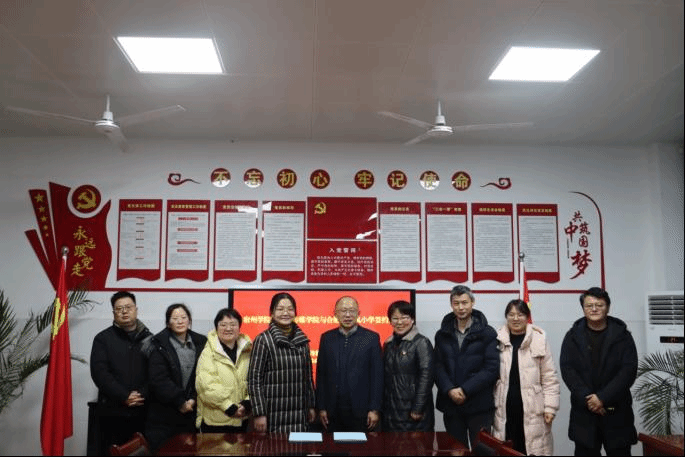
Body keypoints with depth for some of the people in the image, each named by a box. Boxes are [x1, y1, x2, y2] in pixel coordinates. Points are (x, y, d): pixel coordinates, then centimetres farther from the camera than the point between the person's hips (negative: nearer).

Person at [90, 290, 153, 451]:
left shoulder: (148, 338, 10)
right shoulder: (103, 339, 4)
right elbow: (99, 373, -7)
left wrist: (143, 395, -13)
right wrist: (124, 396, -14)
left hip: (142, 411, 2)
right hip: (112, 411, -1)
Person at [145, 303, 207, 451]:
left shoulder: (200, 343, 6)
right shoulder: (159, 345, -3)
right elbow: (159, 379, -11)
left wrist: (193, 400, -10)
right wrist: (180, 402, -13)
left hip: (191, 413, 3)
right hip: (163, 416, -3)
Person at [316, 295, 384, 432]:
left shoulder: (371, 338, 0)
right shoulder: (327, 338, 7)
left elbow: (377, 376, -2)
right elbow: (321, 374, 7)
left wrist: (375, 409, -6)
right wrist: (321, 408, 3)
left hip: (361, 411, -2)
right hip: (333, 413, 2)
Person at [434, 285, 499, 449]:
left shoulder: (487, 333, -2)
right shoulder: (442, 334, 9)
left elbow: (492, 368, -8)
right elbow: (438, 367, 4)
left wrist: (465, 390, -14)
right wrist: (449, 390, -13)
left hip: (479, 405, -3)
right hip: (450, 405, 3)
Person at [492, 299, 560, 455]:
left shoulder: (539, 340, 0)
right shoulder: (498, 340, 3)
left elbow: (549, 378, 2)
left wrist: (550, 407, -3)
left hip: (532, 411, -1)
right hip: (504, 410, 1)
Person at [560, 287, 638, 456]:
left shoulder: (622, 335, 2)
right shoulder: (573, 336, 5)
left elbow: (629, 370, -6)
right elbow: (567, 369, -2)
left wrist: (603, 398, -14)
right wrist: (587, 399, -13)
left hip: (617, 411, -1)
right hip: (584, 412, 1)